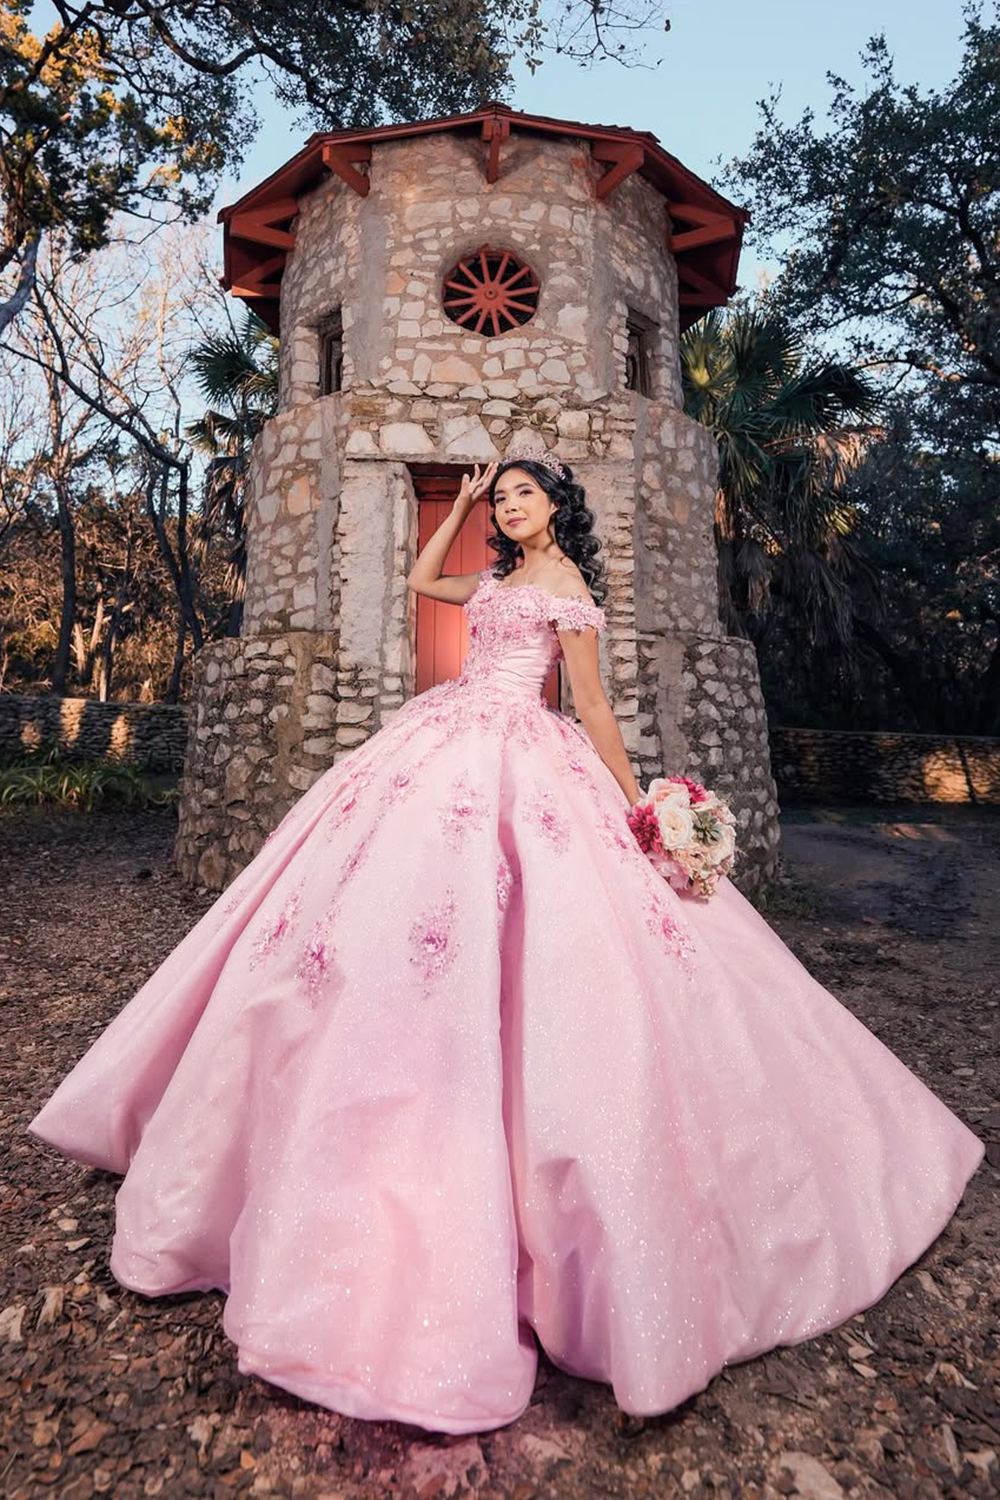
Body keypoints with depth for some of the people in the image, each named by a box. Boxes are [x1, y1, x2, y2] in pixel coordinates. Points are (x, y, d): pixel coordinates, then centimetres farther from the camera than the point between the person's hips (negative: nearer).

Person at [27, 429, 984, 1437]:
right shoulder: (499, 579, 21)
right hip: (443, 743, 9)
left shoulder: (567, 585, -2)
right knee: (386, 910, 6)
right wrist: (461, 502, 30)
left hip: (513, 764, -8)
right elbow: (421, 578, 34)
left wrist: (635, 801, -5)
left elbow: (593, 705, -4)